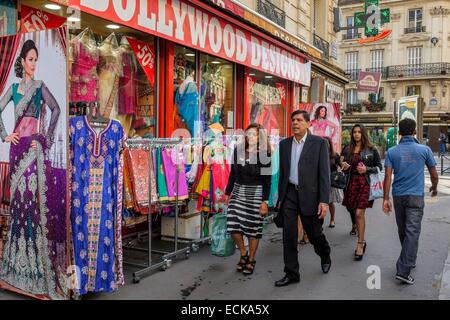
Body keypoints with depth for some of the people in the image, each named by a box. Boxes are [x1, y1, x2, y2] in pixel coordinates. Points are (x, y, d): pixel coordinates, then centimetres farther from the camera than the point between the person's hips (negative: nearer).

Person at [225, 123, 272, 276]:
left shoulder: (264, 156, -6)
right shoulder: (238, 151, 5)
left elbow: (267, 180, -6)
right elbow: (232, 174, 12)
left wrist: (265, 201, -11)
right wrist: (228, 193, 13)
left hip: (255, 194, -3)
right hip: (238, 192, 4)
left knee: (253, 228, 3)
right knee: (233, 225, -4)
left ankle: (251, 259, 22)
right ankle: (243, 253, 20)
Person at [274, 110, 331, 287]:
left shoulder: (319, 143, -4)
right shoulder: (284, 144, 8)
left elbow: (324, 173, -8)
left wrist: (324, 201, -14)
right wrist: (280, 197, 12)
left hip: (309, 194, -3)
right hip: (289, 193, 3)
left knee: (314, 233, 11)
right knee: (288, 236, 2)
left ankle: (325, 256, 43)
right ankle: (291, 274, 14)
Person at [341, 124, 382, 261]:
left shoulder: (371, 150, 0)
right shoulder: (347, 149, 10)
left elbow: (379, 167, 3)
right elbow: (344, 166, 20)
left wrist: (367, 169, -13)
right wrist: (344, 167, -3)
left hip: (365, 183, -4)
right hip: (352, 182, 4)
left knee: (359, 213, -12)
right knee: (355, 213, 10)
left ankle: (360, 244, -2)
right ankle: (362, 242, 26)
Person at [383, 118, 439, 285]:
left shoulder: (392, 152, 0)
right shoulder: (424, 149, -3)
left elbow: (388, 176, -7)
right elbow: (434, 174, 5)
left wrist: (386, 199, -5)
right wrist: (434, 187, 26)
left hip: (398, 196, 3)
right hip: (416, 196, -3)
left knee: (403, 231, 17)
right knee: (412, 232, -5)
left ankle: (410, 260, 35)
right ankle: (403, 270, -12)